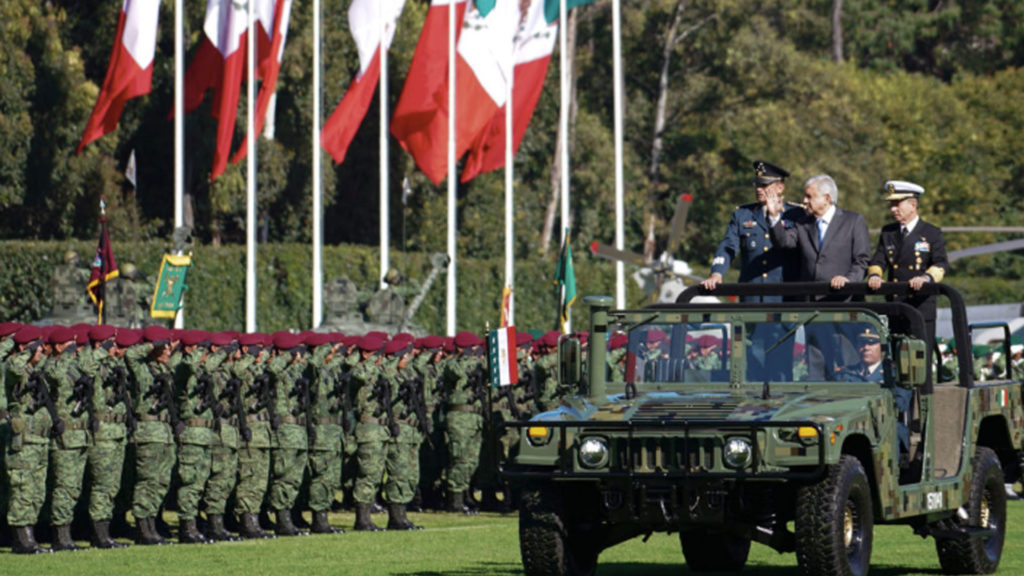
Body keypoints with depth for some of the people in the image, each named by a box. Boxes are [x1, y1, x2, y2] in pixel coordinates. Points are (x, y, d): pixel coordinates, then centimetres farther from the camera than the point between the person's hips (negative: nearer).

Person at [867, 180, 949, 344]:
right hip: (894, 306, 4)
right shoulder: (887, 232, 15)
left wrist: (926, 277, -30)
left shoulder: (932, 233, 2)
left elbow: (942, 265, -9)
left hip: (921, 305, -4)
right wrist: (874, 275, -16)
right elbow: (878, 260, 7)